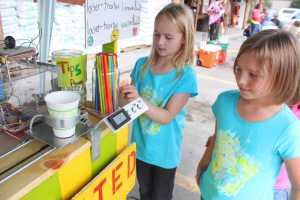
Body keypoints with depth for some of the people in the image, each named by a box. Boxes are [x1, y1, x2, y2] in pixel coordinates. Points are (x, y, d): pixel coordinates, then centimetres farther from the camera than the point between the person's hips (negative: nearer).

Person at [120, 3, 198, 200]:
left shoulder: (186, 75, -20)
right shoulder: (142, 64, -8)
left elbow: (167, 116, -22)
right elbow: (133, 102, 0)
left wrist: (138, 100, -35)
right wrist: (126, 95, -22)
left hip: (164, 150, -3)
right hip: (141, 144, 4)